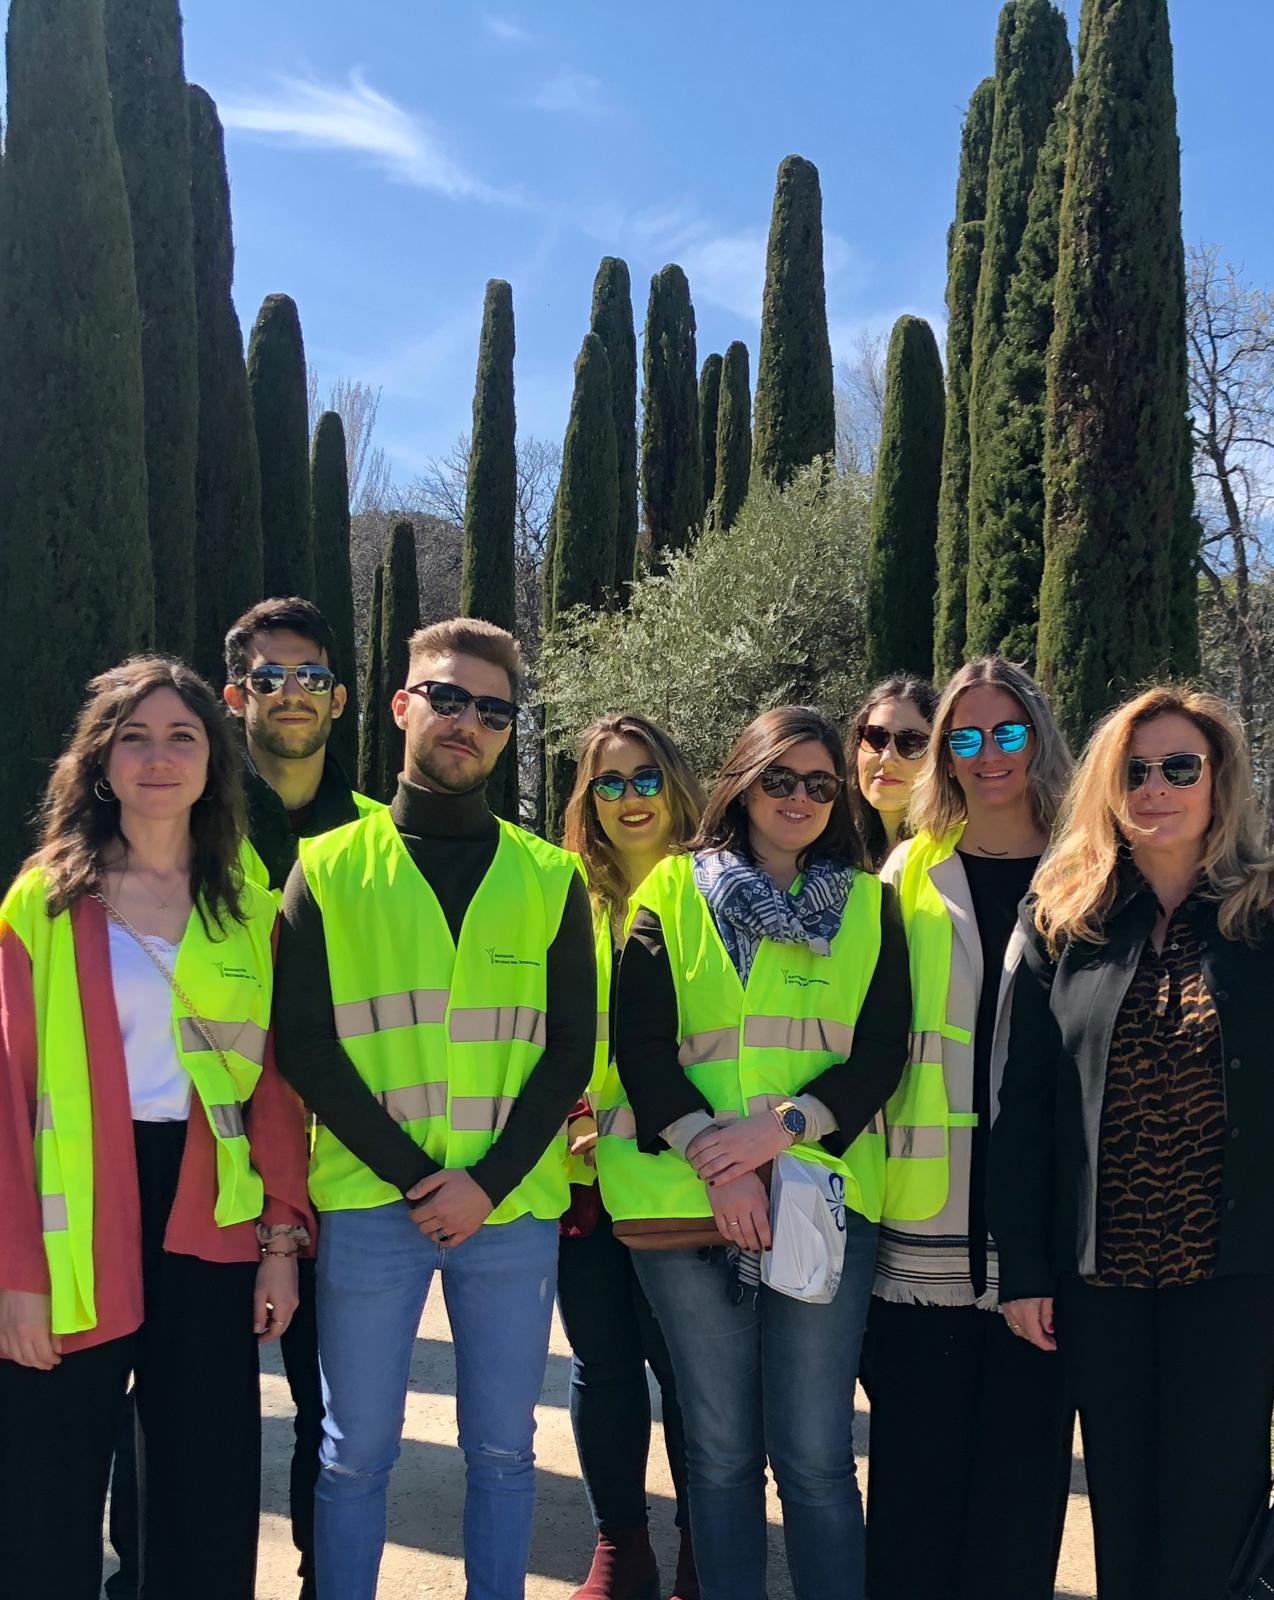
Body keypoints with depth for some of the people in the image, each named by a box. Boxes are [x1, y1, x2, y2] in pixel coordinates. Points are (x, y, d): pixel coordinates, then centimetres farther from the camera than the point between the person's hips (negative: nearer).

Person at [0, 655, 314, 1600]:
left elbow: (276, 1084, 7)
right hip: (79, 1218, -2)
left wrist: (283, 1239, 0)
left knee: (214, 1494, 9)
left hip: (207, 1221, 2)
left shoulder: (251, 911, 7)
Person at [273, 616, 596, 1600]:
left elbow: (571, 1047, 3)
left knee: (503, 1448, 11)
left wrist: (487, 1182, -9)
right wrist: (412, 1177, -11)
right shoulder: (330, 866, 4)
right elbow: (305, 1043, -2)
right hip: (369, 1204, -1)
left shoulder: (549, 877, 7)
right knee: (356, 1454, 8)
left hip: (513, 1208, 1)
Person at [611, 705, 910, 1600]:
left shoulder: (868, 905, 11)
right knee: (721, 1448, 10)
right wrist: (712, 1152, -13)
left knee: (815, 1455, 1)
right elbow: (641, 1042, 0)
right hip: (686, 1197, 0)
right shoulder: (674, 892, 8)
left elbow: (881, 1054, 2)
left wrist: (781, 1126, -13)